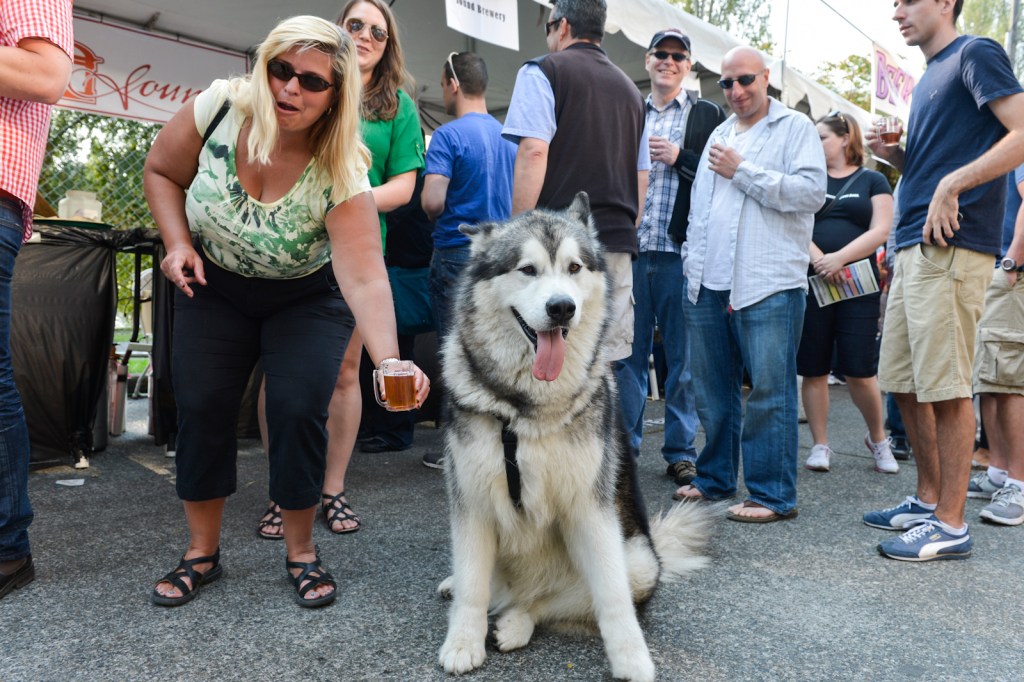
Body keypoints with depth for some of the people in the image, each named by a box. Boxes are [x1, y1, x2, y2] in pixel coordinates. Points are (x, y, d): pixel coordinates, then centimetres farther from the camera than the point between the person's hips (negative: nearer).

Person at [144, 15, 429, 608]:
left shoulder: (342, 176, -29)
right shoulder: (220, 107, -19)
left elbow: (365, 277, -40)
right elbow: (162, 171, -1)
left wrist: (389, 360, -54)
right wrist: (178, 242, -15)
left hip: (306, 298, -3)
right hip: (213, 287, 3)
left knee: (299, 412, -14)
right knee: (200, 408, -2)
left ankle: (302, 552, 9)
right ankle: (202, 553, 17)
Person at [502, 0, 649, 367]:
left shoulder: (543, 71, 2)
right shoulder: (630, 89, 22)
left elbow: (533, 152, -11)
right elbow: (642, 176, 21)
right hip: (619, 244, 6)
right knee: (605, 361, 7)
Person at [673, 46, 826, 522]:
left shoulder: (796, 128, 4)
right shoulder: (719, 135, 22)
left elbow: (812, 192, -12)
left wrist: (742, 170, -9)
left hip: (768, 285, -6)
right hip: (709, 284, 6)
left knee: (769, 391, -4)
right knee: (712, 391, 12)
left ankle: (773, 495, 6)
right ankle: (715, 479, 25)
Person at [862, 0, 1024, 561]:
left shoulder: (975, 54, 0)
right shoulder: (928, 79, 25)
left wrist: (952, 184, -19)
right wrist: (891, 154, 9)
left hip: (949, 246, -9)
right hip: (912, 248, 9)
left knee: (945, 388, -6)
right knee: (904, 383, 11)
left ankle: (951, 525, 4)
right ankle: (929, 500, 23)